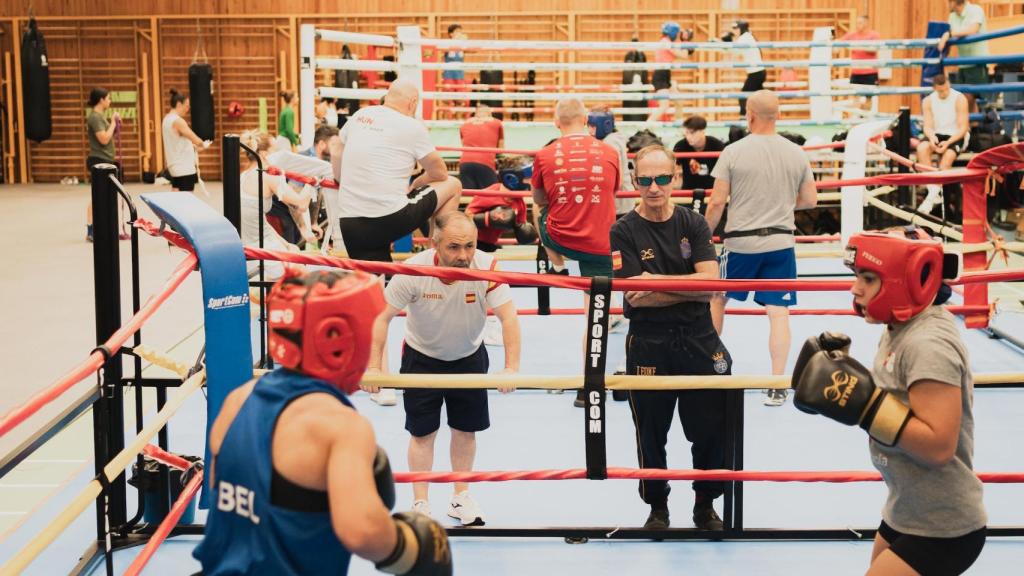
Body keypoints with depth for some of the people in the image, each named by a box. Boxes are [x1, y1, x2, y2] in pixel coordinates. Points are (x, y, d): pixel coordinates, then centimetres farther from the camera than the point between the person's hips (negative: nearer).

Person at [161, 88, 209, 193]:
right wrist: (204, 145, 1)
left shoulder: (167, 119, 11)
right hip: (184, 168, -9)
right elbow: (196, 140, -19)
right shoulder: (178, 121, -18)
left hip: (175, 166, 9)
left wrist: (193, 145, 5)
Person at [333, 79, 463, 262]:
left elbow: (336, 153, 27)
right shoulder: (413, 127, -3)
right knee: (453, 185, 14)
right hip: (390, 219, -5)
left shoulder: (360, 115, 12)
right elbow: (440, 173, 7)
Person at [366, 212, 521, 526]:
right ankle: (420, 504, 17)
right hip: (422, 357, -1)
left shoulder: (487, 267, -27)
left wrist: (511, 368, -34)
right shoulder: (413, 271, -28)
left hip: (469, 357, 2)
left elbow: (509, 317, -25)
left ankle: (460, 497, 29)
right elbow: (382, 317, -20)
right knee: (423, 432, 3)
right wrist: (374, 367, -25)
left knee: (466, 429, 11)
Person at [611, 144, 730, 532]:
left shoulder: (694, 224, 3)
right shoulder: (624, 232, -5)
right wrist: (689, 287, -14)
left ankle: (706, 505, 30)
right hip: (648, 345, -2)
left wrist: (656, 281, -16)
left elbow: (710, 283, -10)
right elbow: (635, 297, -15)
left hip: (699, 340, 2)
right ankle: (657, 507, 30)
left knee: (712, 429, 9)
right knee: (651, 435, 10)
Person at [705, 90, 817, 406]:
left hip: (741, 241, -2)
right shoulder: (797, 154, 1)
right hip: (780, 242, 2)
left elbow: (716, 203, -8)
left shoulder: (733, 152, -8)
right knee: (778, 312, 2)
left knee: (716, 298, 19)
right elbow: (810, 200, 8)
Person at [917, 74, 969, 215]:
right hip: (937, 134, 3)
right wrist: (932, 137, -29)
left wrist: (948, 142, -29)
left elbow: (963, 128, -14)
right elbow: (928, 126, -4)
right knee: (922, 148, -29)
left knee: (948, 155, -34)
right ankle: (933, 190, -31)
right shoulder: (928, 101, -2)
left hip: (957, 136, -3)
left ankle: (933, 196, -33)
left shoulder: (959, 99, -13)